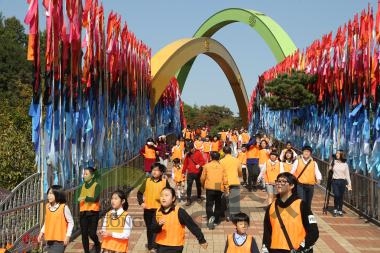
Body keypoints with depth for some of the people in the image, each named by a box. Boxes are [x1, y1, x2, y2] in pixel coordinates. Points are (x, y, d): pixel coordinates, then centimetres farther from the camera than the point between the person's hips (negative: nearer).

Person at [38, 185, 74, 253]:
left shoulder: (64, 207, -12)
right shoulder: (47, 206, 5)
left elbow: (71, 222, -7)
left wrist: (68, 236, -11)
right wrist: (42, 232, 9)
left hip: (59, 240, -6)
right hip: (49, 239, 6)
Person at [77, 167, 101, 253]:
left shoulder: (96, 185, -6)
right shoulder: (83, 186, 11)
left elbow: (96, 199, -17)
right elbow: (81, 198, 16)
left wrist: (85, 198, -22)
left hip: (93, 213, -5)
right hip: (83, 212, 5)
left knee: (92, 233, -5)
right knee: (84, 234, 4)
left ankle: (97, 244, 27)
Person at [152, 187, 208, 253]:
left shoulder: (179, 212, -16)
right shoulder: (158, 212, -1)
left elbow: (191, 225, -11)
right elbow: (153, 229, -2)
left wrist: (202, 240, -8)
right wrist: (158, 225, -25)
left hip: (175, 247, -5)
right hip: (160, 246, 6)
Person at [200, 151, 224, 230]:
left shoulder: (207, 165, 1)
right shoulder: (221, 166, 3)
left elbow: (202, 177, 3)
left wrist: (203, 185, 22)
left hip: (209, 188, -2)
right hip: (219, 188, 2)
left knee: (209, 204, 1)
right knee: (218, 204, 17)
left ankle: (210, 218, -22)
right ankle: (216, 220, 24)